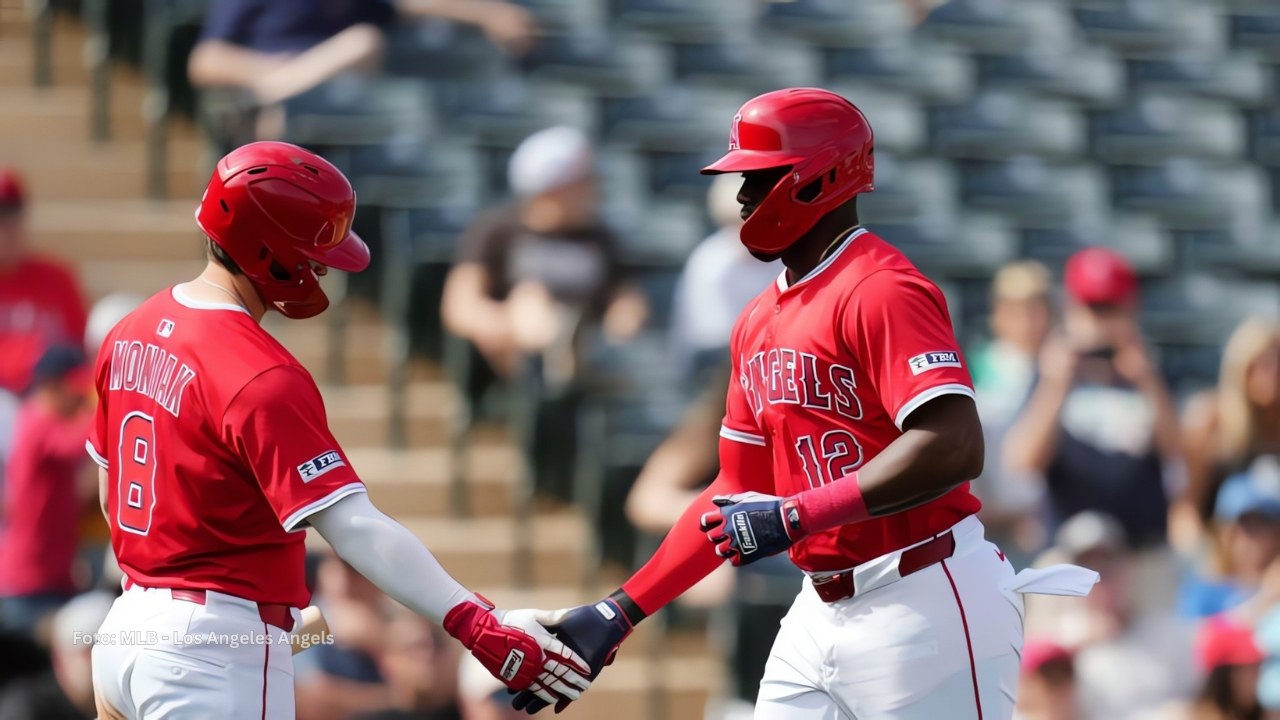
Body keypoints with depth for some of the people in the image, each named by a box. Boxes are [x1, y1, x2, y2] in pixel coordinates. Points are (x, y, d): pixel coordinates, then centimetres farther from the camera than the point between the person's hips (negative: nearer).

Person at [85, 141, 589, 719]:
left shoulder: (132, 333, 8)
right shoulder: (264, 379, -20)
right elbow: (352, 526, -29)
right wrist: (476, 625, -34)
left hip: (128, 628, 9)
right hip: (218, 647, -9)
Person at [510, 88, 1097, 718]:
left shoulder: (881, 290, -13)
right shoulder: (758, 322, 15)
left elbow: (954, 448, -26)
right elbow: (739, 498, 19)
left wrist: (795, 516, -26)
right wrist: (621, 613, 13)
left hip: (925, 611, -9)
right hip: (822, 612, 9)